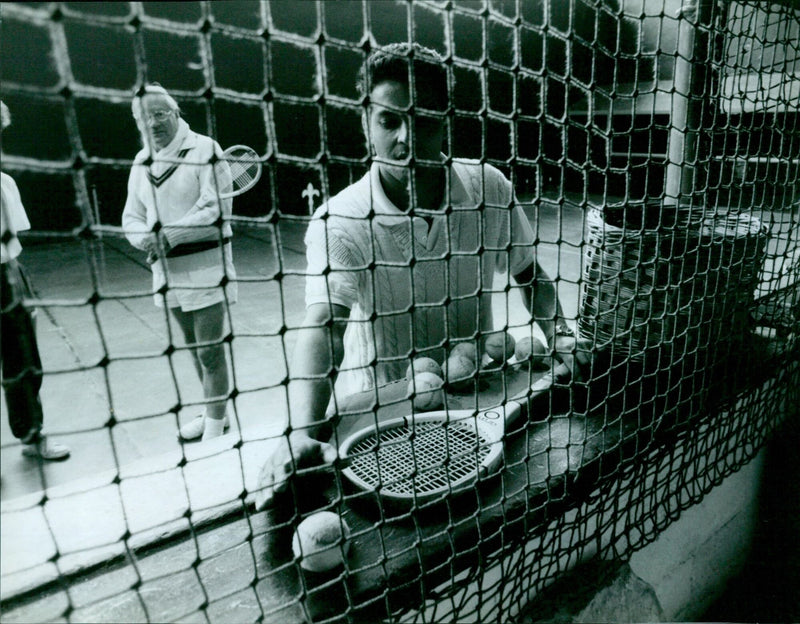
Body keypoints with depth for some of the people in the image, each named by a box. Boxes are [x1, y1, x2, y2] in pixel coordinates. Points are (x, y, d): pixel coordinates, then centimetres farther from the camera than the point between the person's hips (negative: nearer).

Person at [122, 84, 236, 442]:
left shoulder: (203, 149, -9)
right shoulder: (141, 162, 12)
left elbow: (215, 209, -18)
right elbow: (132, 217, 13)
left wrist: (170, 235, -19)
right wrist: (147, 237, -9)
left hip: (205, 265, -7)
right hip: (167, 269, 7)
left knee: (210, 351, -4)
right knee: (194, 346, 18)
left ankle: (215, 425, 12)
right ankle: (213, 414, 35)